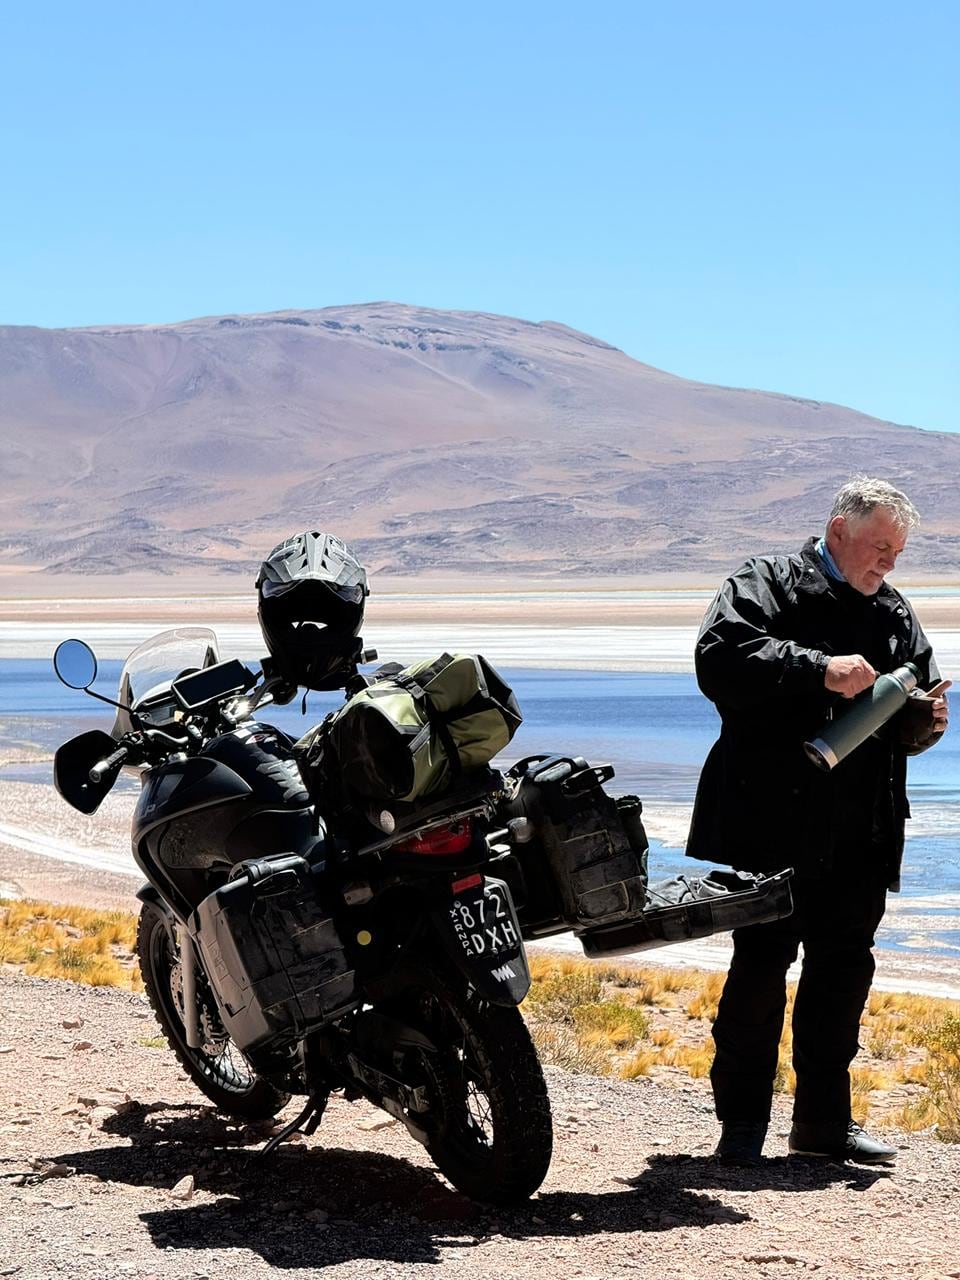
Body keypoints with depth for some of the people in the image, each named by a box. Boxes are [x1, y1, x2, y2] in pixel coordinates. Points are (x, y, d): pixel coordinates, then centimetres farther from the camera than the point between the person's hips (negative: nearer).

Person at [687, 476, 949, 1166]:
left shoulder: (895, 616, 18)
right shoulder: (765, 585, -1)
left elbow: (907, 724, 23)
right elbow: (721, 656, -20)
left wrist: (925, 719, -2)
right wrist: (818, 669, -26)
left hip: (860, 837, 6)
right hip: (771, 829, -6)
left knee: (845, 969, 9)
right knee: (761, 965, -4)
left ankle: (823, 1119, 20)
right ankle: (742, 1120, 7)